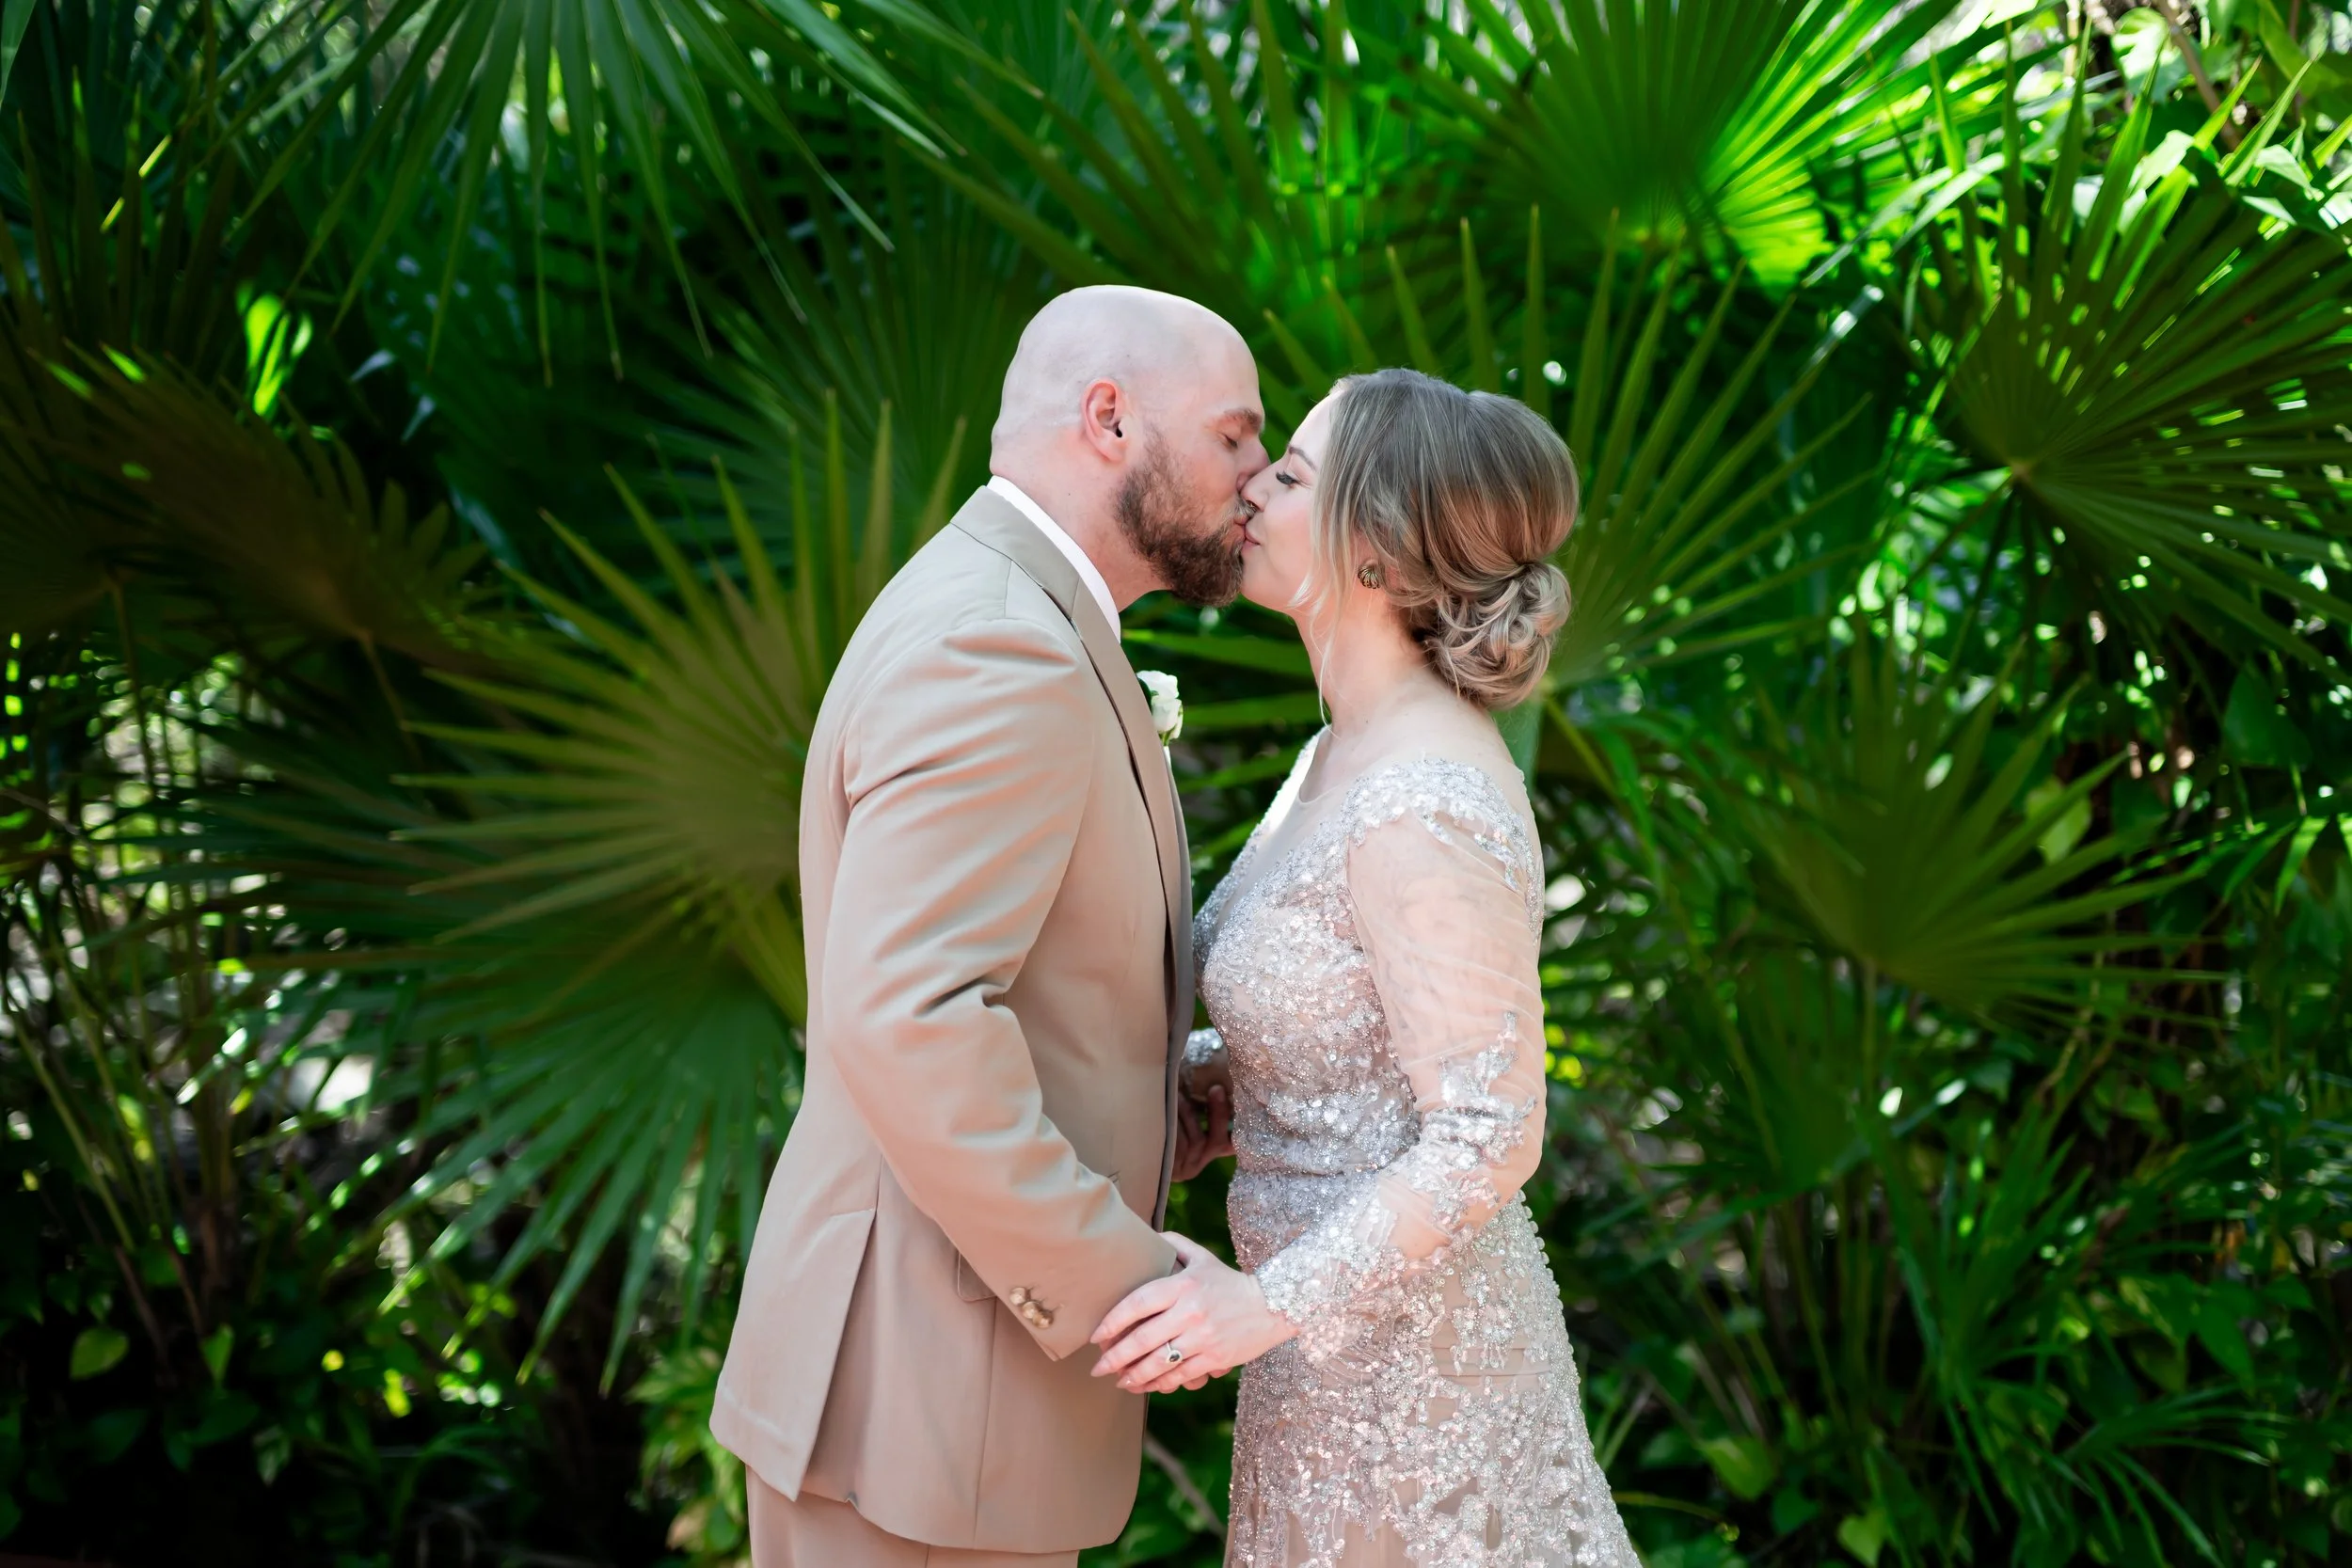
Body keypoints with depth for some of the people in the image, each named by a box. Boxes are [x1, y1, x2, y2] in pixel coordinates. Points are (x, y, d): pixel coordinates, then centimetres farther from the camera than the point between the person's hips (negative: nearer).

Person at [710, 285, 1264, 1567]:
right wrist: (1125, 1286, -22)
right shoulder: (996, 655, -19)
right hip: (919, 1404, -10)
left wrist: (1150, 1114, 8)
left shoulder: (998, 630, 14)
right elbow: (906, 1024, -29)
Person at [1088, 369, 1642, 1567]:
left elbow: (1488, 1138, -23)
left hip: (1399, 1364, -9)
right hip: (1350, 1327, 9)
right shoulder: (1350, 758, 4)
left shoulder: (1426, 805, -25)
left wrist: (1272, 1303, -26)